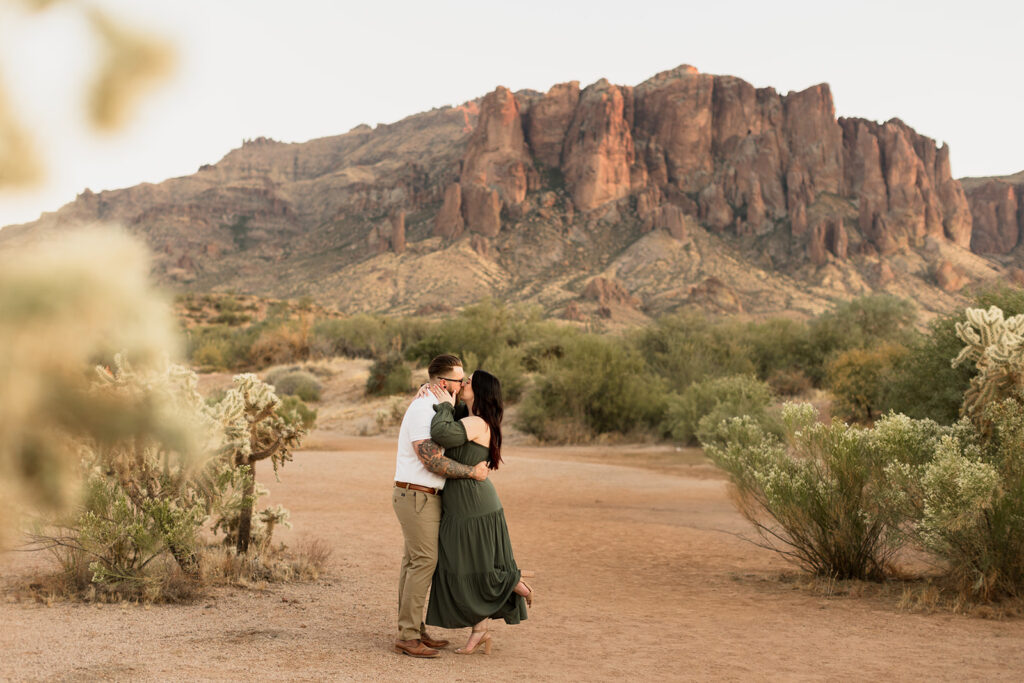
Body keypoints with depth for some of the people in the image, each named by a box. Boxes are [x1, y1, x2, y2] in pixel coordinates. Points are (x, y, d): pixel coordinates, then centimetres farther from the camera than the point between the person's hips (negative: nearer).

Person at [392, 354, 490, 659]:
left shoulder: (433, 407, 14)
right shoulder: (423, 410, -19)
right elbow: (432, 461, -24)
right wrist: (472, 472, -16)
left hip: (424, 496, 10)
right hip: (418, 496, -10)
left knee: (414, 562, 11)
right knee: (424, 562, -9)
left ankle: (412, 630, 17)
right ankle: (408, 637, -6)